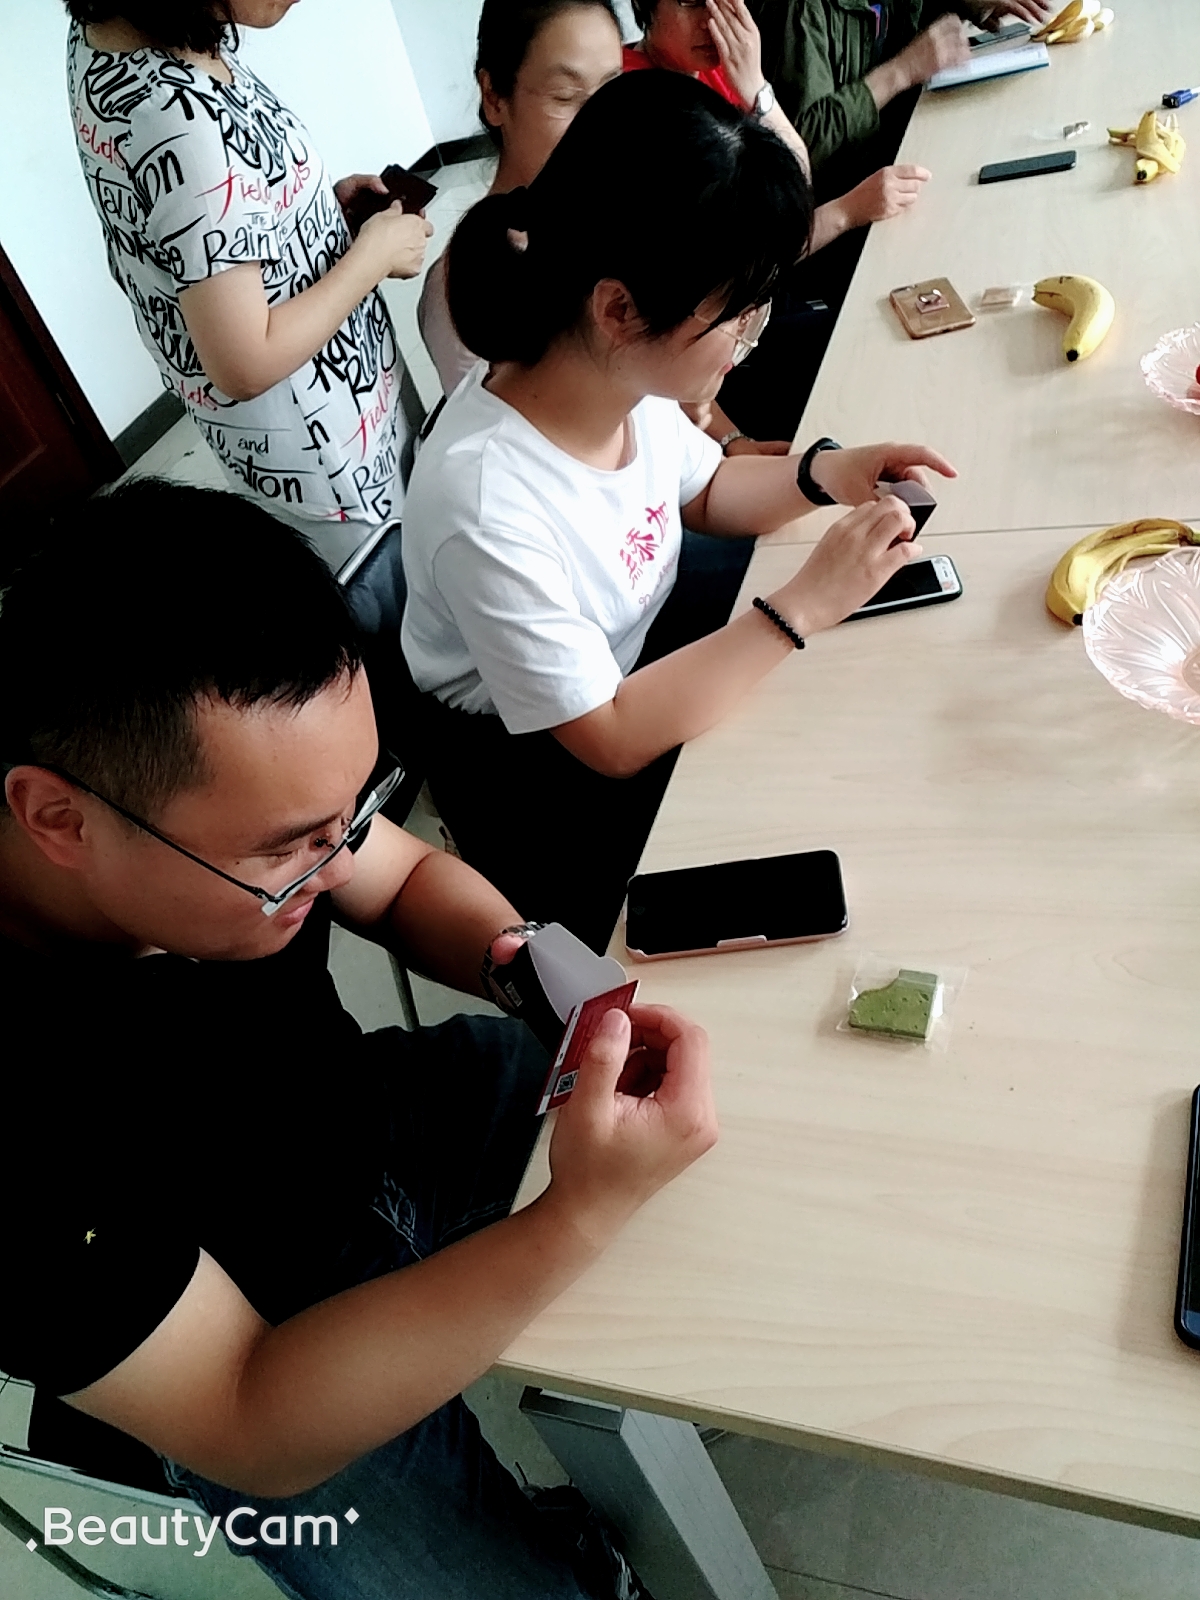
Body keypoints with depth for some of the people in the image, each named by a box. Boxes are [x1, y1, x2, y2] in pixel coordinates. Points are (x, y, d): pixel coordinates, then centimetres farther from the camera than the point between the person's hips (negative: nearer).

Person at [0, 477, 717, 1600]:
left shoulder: (250, 797, -23)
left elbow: (409, 883, -3)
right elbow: (252, 1431, -28)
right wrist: (582, 1217, -40)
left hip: (366, 1118, 5)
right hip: (248, 1369, -4)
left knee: (708, 1094, 5)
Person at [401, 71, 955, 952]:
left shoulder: (623, 374, -15)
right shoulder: (488, 507, -36)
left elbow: (701, 489, 7)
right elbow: (610, 741, -28)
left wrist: (820, 474, -12)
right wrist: (804, 607, -29)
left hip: (636, 664, 7)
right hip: (544, 773, -6)